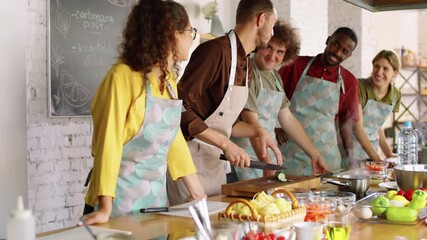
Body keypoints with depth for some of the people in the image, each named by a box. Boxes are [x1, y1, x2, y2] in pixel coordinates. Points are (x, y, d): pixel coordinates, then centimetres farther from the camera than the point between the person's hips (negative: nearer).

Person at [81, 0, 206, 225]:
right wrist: (105, 208, -22)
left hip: (156, 199, 7)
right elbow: (108, 141, -19)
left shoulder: (169, 79, 7)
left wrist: (196, 189, 13)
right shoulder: (123, 76, -15)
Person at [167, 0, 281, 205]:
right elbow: (182, 110, -23)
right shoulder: (215, 51, -18)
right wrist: (226, 144, -23)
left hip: (216, 163, 9)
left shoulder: (246, 64, 11)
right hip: (190, 158, -9)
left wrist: (258, 132, 5)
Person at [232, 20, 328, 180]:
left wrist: (315, 155, 13)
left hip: (268, 156, 8)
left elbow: (288, 120, 15)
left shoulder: (275, 77, 12)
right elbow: (251, 122, -21)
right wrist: (267, 164, -28)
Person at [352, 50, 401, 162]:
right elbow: (357, 127, -20)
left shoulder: (396, 95, 0)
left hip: (371, 148, 5)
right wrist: (377, 159, -22)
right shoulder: (360, 87, -17)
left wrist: (389, 154, 3)